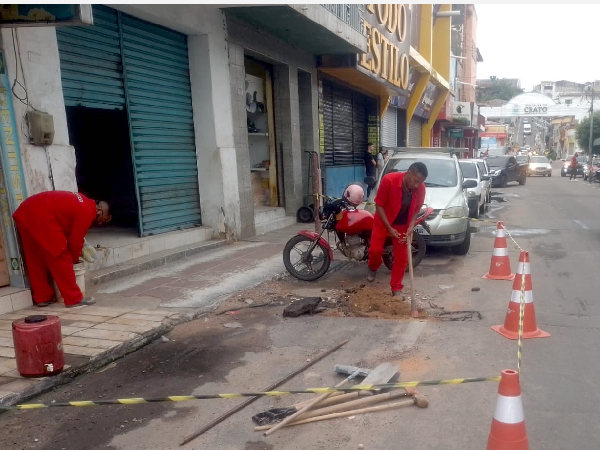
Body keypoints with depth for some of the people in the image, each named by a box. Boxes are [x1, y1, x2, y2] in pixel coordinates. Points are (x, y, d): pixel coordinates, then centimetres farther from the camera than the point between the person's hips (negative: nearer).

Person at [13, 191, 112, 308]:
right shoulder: (87, 213, -9)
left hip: (25, 212, 11)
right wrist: (75, 259, 14)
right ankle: (74, 299, 3)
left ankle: (42, 297, 25)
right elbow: (76, 240, -3)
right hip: (40, 217, -11)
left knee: (35, 260, 16)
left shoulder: (84, 203, 20)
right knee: (61, 258, -3)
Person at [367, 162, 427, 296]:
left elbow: (416, 209, -3)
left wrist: (411, 227, -20)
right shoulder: (389, 180, -29)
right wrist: (389, 228, -23)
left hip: (403, 225, 2)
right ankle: (373, 268, 29)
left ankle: (396, 289, 16)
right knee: (375, 249, -7)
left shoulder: (421, 188, -18)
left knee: (401, 257, 2)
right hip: (383, 222, -2)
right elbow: (379, 205, -20)